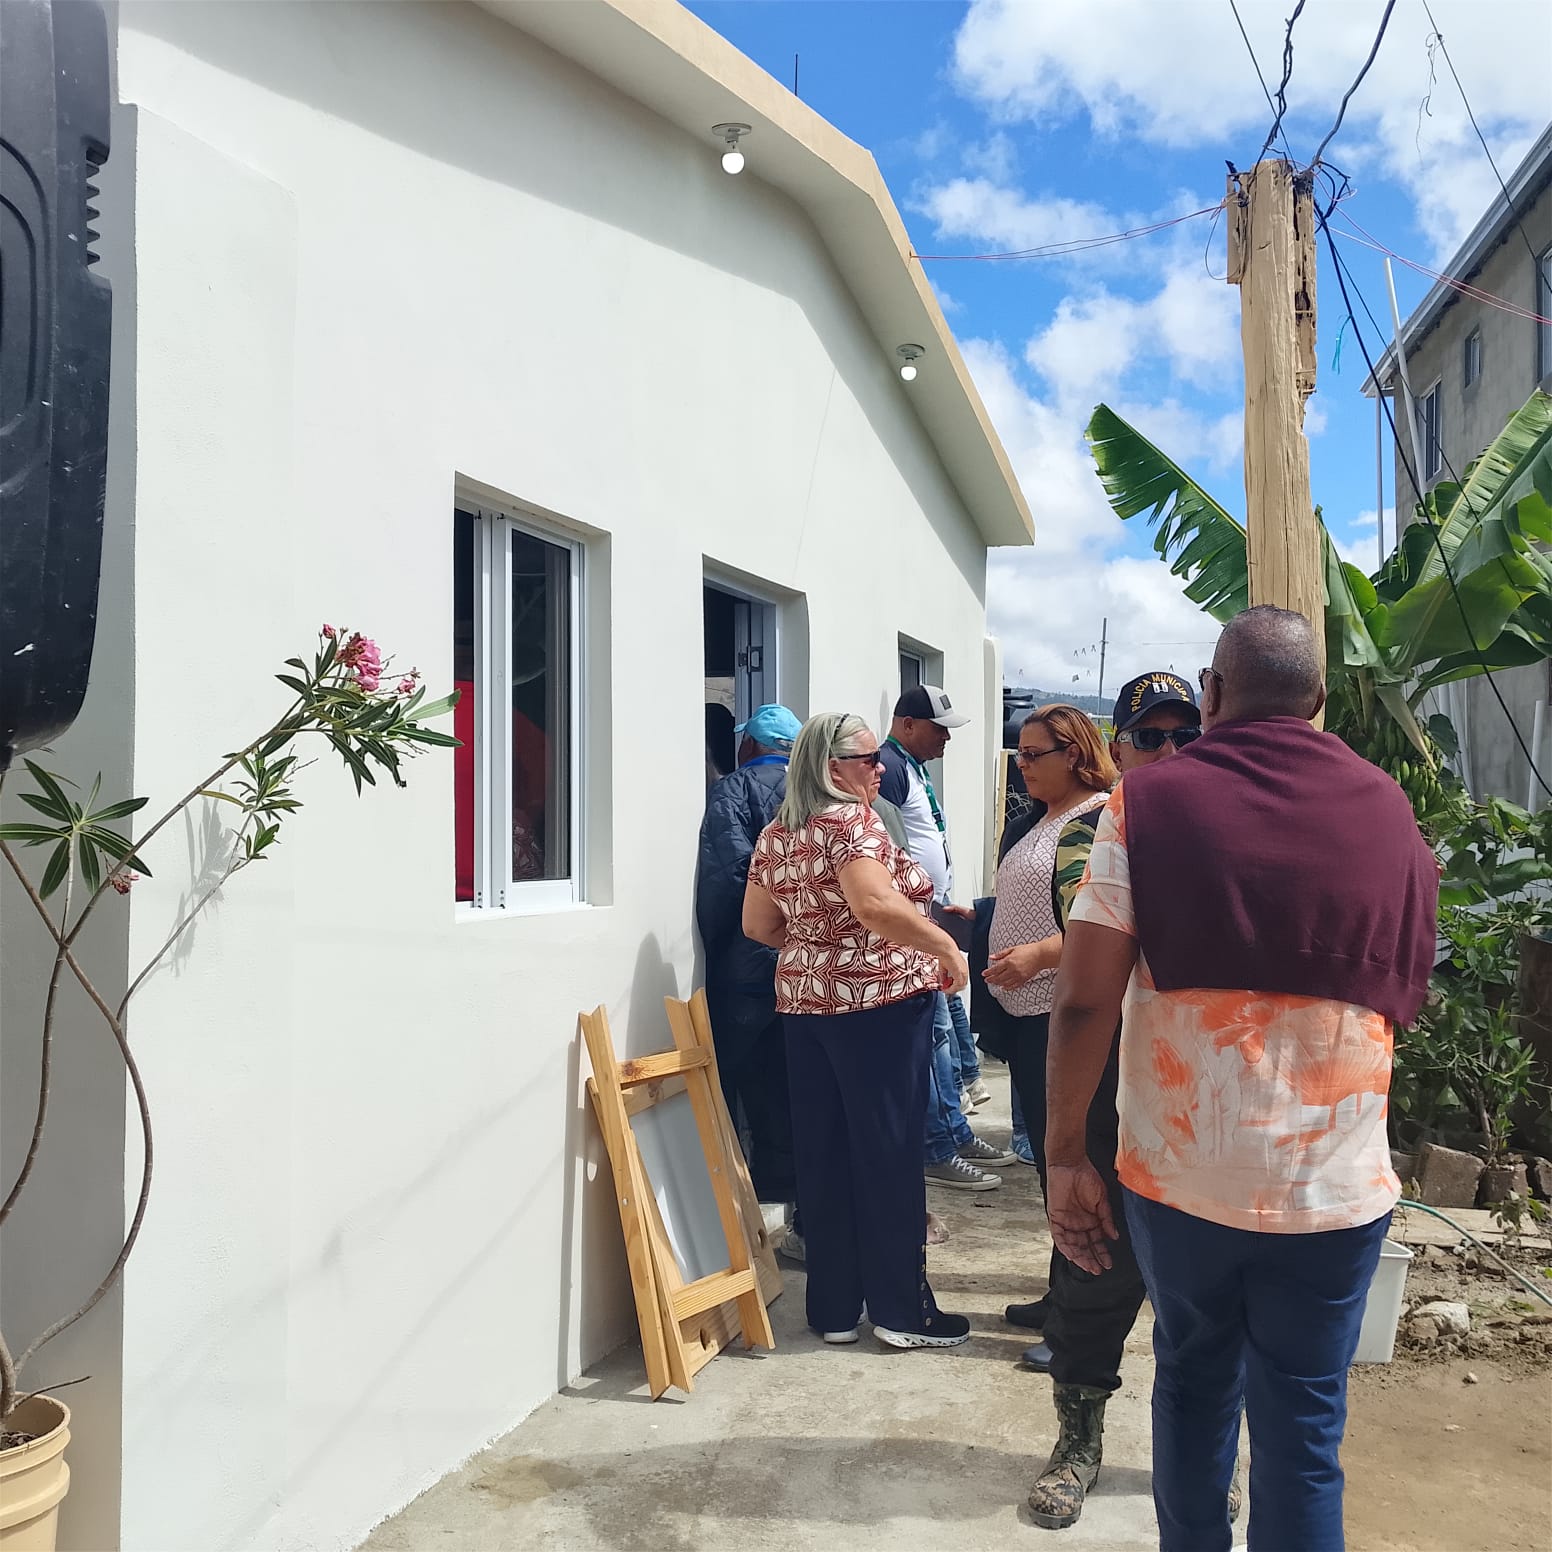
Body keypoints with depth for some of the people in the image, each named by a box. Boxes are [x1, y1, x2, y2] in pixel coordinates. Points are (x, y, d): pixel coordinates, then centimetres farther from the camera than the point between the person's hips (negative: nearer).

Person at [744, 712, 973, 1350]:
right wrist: (946, 947, -14)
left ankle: (833, 1309, 20)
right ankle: (901, 1309, 13)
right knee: (888, 1155, 2)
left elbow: (758, 924, 15)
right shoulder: (852, 821, -12)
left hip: (805, 1002, 8)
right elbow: (878, 906, -25)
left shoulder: (775, 835, 12)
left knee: (824, 1156, 11)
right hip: (877, 1002, -7)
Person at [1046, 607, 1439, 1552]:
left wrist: (1065, 1152, -3)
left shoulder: (1149, 803, -7)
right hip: (1335, 1186, 1)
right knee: (1303, 1424, 13)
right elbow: (1405, 997, 11)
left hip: (1177, 1174, 0)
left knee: (1194, 1386, 21)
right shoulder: (1387, 812, 1)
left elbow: (1085, 999, -11)